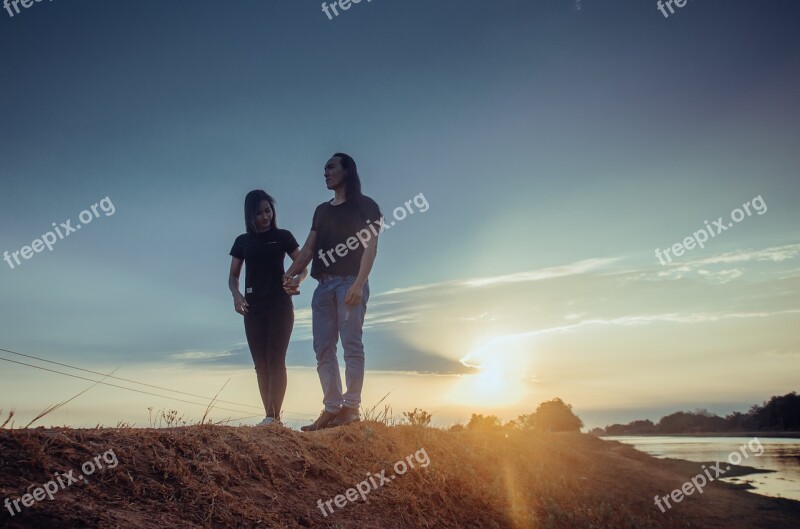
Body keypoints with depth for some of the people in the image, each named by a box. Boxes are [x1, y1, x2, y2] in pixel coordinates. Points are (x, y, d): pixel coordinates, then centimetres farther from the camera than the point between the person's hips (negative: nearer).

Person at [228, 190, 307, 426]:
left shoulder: (283, 236, 5)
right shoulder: (242, 241, 12)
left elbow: (302, 266, 3)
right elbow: (233, 276, 12)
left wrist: (297, 280, -20)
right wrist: (236, 295, -9)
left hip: (280, 305, -3)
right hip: (253, 307, 3)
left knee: (276, 360, -11)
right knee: (261, 364, 0)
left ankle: (274, 416, -15)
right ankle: (270, 416, 2)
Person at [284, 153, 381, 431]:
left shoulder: (365, 205, 6)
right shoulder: (321, 210, 23)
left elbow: (370, 246, -5)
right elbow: (309, 249, 15)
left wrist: (359, 284, -18)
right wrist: (290, 273, -4)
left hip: (350, 282, -6)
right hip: (324, 285, 6)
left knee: (351, 344, -9)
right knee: (323, 348, -1)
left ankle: (351, 407, -10)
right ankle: (332, 409, -1)